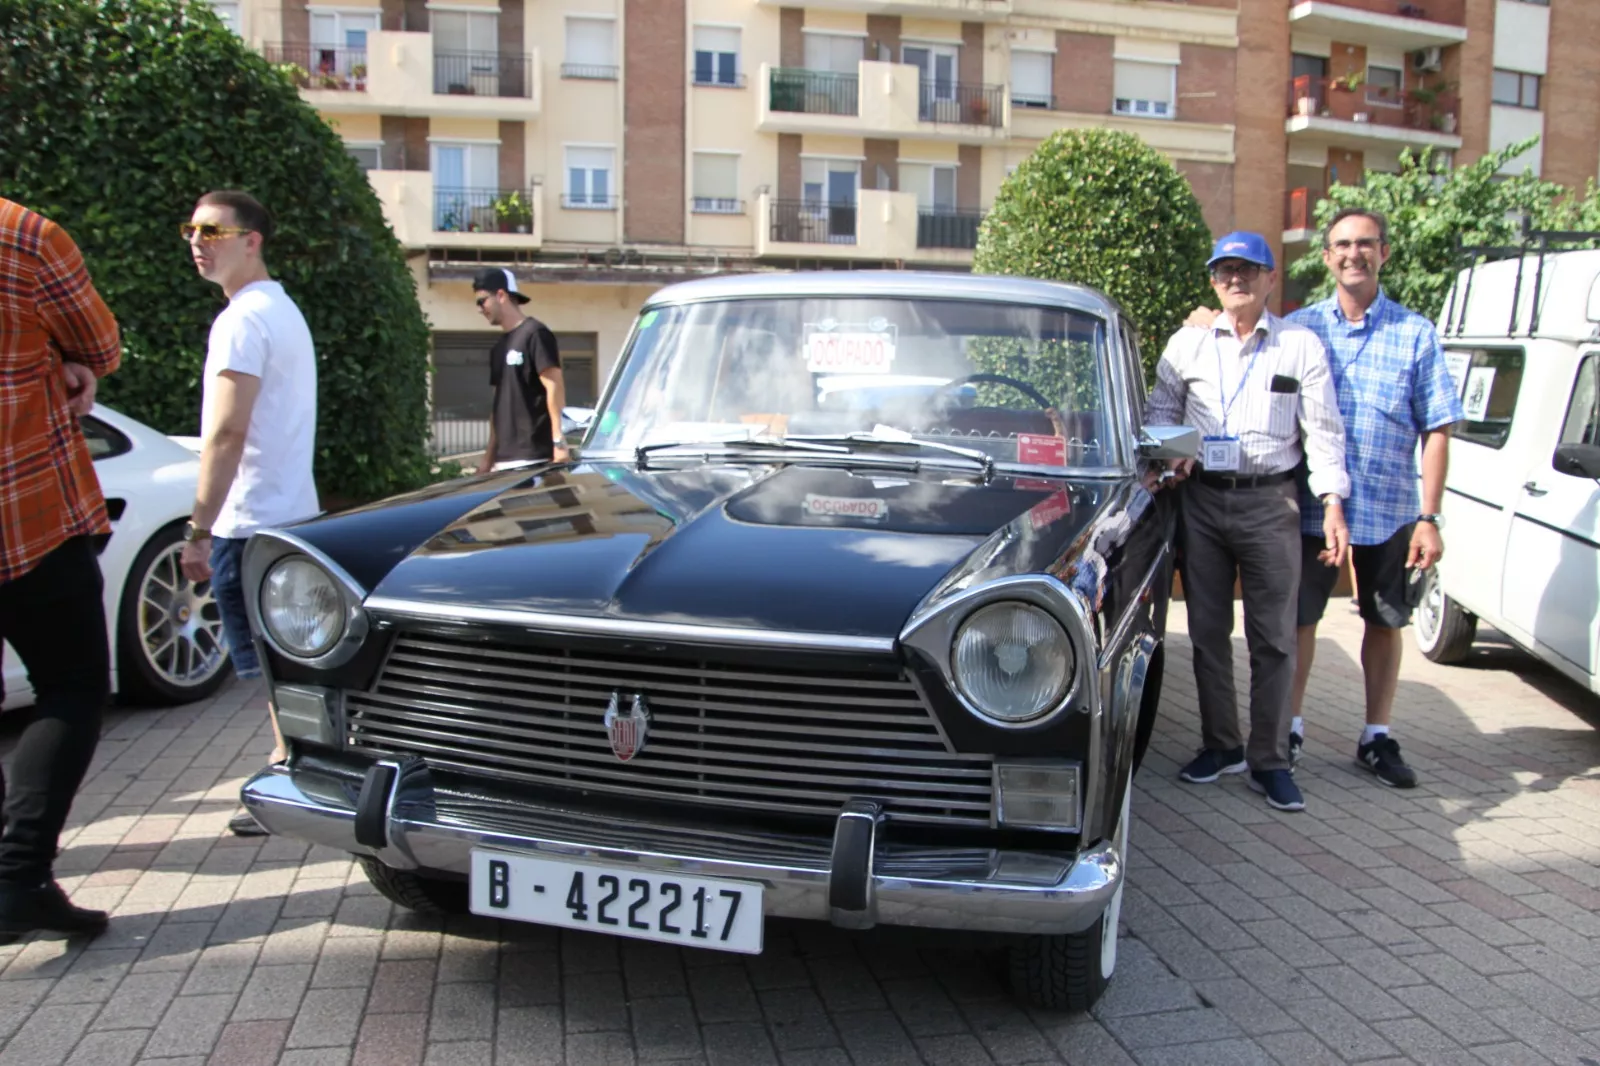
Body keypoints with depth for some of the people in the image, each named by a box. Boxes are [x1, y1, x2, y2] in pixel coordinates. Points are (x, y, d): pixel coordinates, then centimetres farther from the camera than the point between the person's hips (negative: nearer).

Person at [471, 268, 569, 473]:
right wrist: (489, 456, 18)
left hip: (532, 457, -8)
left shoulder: (534, 333, -5)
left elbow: (554, 387, -12)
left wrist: (559, 441, -20)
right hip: (504, 459, 8)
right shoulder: (499, 347, 20)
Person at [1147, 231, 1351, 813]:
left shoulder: (1301, 345, 5)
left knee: (1274, 638, -1)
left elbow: (1323, 430, 3)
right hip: (1202, 498, 2)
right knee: (1207, 632, 8)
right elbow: (1161, 409, 16)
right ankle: (1220, 746, 21)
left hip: (1271, 502, -2)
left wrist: (1333, 503, -6)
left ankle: (1269, 762, 8)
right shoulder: (1187, 343, 10)